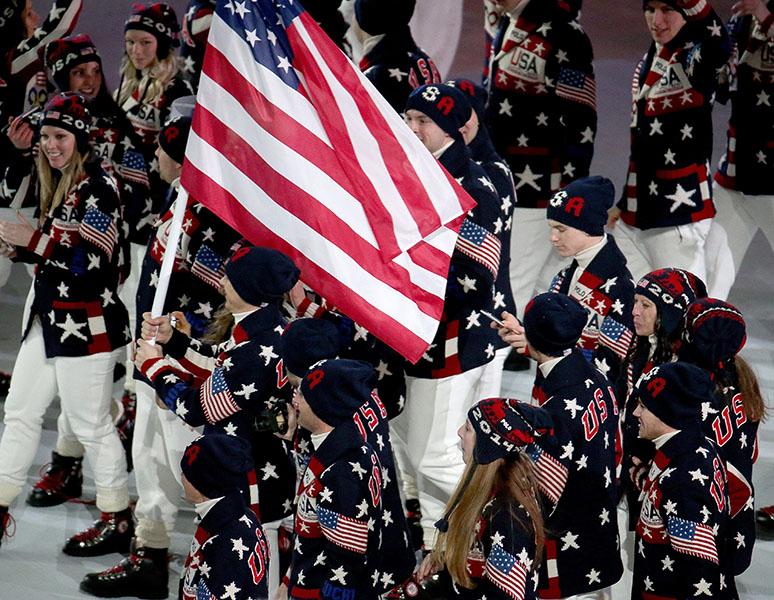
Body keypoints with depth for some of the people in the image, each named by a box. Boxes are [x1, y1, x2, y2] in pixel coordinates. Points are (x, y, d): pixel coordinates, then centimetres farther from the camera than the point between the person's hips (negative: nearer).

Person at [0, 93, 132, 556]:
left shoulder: (99, 186, -15)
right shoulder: (59, 184, 14)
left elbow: (89, 258, -24)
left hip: (86, 325, -10)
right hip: (49, 319, 10)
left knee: (91, 423, -2)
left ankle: (117, 521, 9)